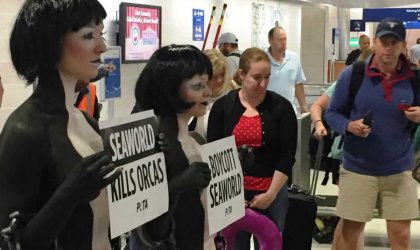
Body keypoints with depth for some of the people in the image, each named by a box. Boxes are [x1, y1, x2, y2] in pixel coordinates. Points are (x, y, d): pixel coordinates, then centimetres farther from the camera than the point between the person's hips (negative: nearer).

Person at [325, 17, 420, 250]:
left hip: (399, 170, 1)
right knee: (350, 231, 10)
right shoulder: (352, 74, -8)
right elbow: (332, 113, 0)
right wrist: (349, 126, -21)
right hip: (358, 168, -1)